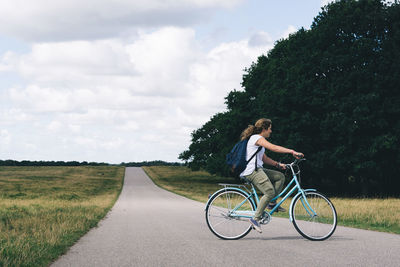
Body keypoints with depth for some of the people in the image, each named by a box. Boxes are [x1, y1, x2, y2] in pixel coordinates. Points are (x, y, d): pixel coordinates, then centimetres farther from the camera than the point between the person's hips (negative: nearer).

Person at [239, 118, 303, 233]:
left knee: (280, 176, 6)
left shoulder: (258, 139, 25)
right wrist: (292, 152, -24)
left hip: (257, 169, 10)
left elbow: (264, 158, 24)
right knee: (270, 191, -21)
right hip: (252, 171, -10)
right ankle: (256, 218, -18)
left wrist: (278, 164, 10)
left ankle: (272, 203, 4)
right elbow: (273, 147, -21)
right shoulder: (257, 138, -8)